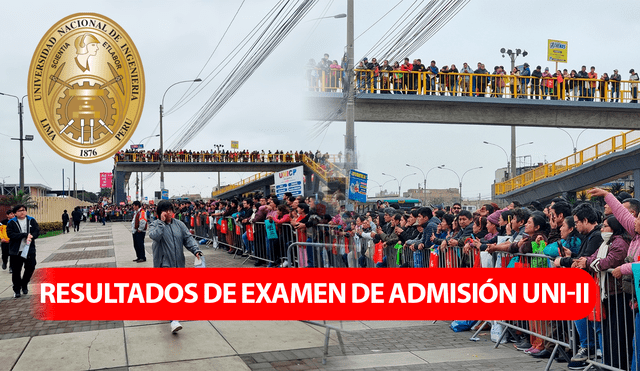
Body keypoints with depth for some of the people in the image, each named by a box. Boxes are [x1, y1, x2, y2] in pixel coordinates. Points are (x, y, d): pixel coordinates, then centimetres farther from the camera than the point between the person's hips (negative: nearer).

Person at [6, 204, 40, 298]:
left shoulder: (31, 221, 6)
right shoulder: (12, 223, -1)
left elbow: (37, 231, 1)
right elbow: (10, 234, -13)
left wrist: (31, 236, -22)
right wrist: (25, 235, -20)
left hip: (29, 250, 2)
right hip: (16, 251, -2)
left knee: (30, 268, 4)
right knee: (16, 271, 3)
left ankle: (24, 284, 29)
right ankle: (16, 290, 18)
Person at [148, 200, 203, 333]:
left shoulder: (179, 224, 9)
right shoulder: (155, 224, -3)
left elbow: (188, 238, 4)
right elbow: (154, 236, -23)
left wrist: (196, 250, -10)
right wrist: (162, 222, -18)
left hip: (178, 262, 5)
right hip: (164, 263, -5)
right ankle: (174, 320, -24)